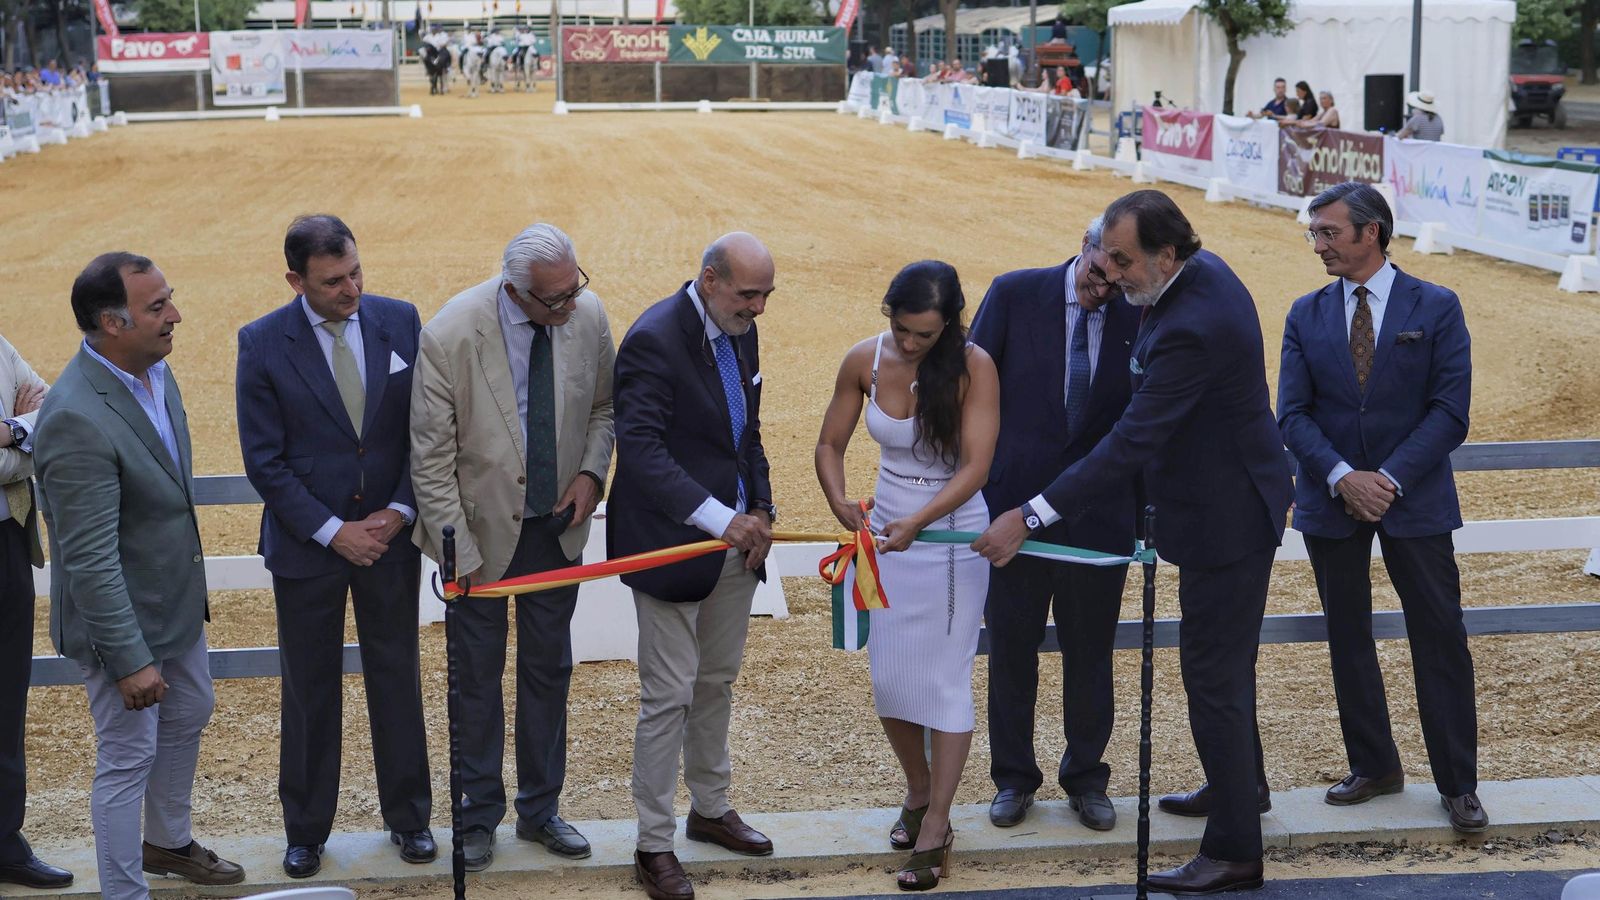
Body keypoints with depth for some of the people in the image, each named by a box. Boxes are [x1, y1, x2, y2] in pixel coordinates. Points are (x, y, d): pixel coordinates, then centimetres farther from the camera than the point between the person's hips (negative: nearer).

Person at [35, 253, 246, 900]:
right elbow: (90, 560, -31)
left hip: (176, 601, 10)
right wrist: (130, 661, -28)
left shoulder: (152, 369, -4)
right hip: (121, 620, -9)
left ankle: (168, 842, 49)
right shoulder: (77, 420, -33)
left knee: (189, 716, 26)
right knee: (129, 759, 4)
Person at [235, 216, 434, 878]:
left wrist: (399, 512, -8)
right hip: (307, 543, -2)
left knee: (397, 677, 12)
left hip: (390, 533, 2)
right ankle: (306, 829, 25)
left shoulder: (399, 321, -4)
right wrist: (332, 531, -13)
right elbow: (264, 459, -9)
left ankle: (408, 816, 28)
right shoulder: (263, 343, -10)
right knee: (309, 690, 10)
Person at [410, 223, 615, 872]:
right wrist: (463, 556, -17)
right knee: (478, 673, 9)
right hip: (481, 526, -4)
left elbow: (603, 405, 7)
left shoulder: (588, 314, -12)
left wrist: (591, 471, -10)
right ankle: (479, 814, 26)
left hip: (556, 524, 4)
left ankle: (540, 809, 30)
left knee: (549, 668, 14)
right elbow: (431, 461, -17)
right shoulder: (450, 337, -24)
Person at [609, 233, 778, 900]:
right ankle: (654, 846, 10)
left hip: (735, 541, 8)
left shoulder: (740, 332, 6)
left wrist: (760, 508, 4)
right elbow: (640, 449, -29)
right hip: (673, 544, -8)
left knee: (718, 682, 19)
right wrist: (719, 517, -35)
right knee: (669, 698, -1)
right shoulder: (653, 341, -20)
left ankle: (710, 808, 35)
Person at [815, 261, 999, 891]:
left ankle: (935, 830, 7)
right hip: (887, 532, 4)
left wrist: (917, 523, -31)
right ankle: (918, 791, 32)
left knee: (946, 680, -1)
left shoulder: (973, 367, -18)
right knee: (888, 679, 9)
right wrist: (838, 501, -17)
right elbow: (830, 444, 2)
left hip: (953, 537, -4)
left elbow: (975, 467, -21)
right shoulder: (865, 361, -7)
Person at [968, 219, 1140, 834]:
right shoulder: (1015, 294, -5)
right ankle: (1013, 778, 24)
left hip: (1099, 512, 1)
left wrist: (1146, 507, 0)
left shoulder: (1141, 320, -2)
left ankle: (1086, 778, 26)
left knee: (1090, 654, 10)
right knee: (1011, 650, 10)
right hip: (1013, 501, 0)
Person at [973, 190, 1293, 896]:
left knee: (1213, 676, -4)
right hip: (1237, 497, 11)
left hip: (1223, 518, -11)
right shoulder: (1205, 270, -1)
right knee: (1226, 658, 26)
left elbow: (1131, 443, -33)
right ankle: (1242, 782, 46)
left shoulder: (1190, 331, -32)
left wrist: (1029, 518, -32)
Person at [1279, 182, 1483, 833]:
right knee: (1348, 638, 10)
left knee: (1440, 640, -1)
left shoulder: (1436, 308, -3)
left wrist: (1389, 480, -16)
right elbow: (1293, 414, -1)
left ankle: (1457, 783, 9)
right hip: (1330, 504, 3)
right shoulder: (1306, 316, 5)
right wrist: (1343, 477, -16)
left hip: (1415, 501, -3)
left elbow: (1449, 411, -8)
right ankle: (1374, 768, 24)